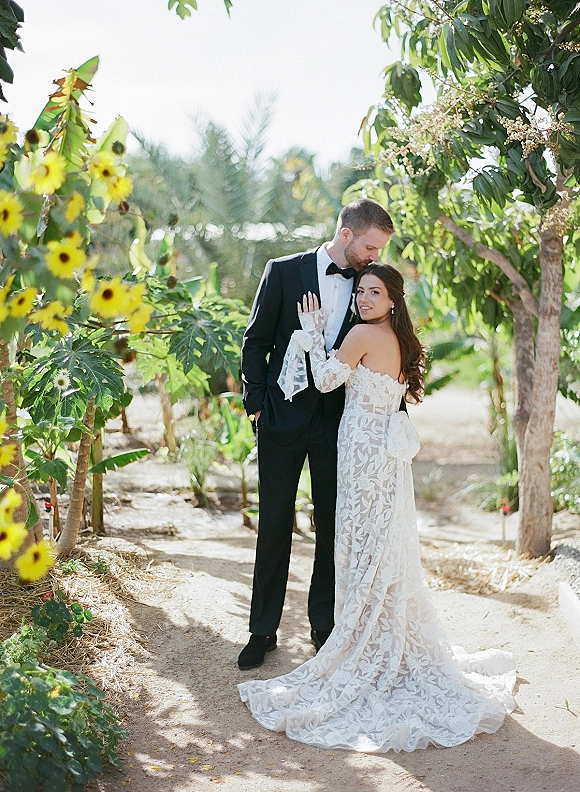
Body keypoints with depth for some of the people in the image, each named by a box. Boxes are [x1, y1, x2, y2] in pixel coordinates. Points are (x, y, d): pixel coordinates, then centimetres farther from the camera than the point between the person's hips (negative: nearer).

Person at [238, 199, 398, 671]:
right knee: (275, 524, 6)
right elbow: (256, 341, 1)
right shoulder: (284, 272, -3)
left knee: (334, 525, 8)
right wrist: (256, 402, -5)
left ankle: (324, 624, 23)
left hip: (340, 420, 2)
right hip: (285, 416, -2)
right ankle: (264, 630, 16)